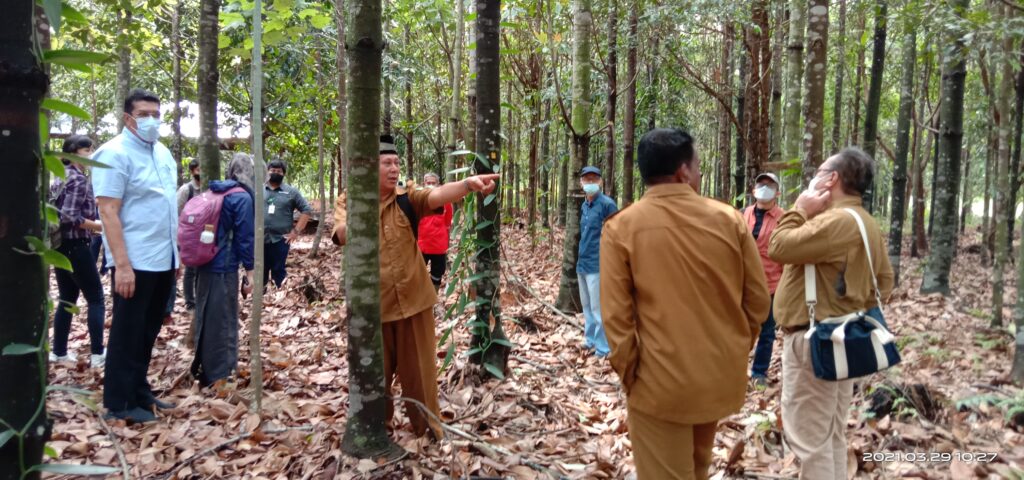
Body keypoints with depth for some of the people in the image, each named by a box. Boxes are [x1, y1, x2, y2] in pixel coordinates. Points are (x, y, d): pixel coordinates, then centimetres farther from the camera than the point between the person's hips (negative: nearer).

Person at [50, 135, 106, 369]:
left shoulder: (61, 177, 14)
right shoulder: (79, 179, -14)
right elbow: (70, 216, -23)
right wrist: (99, 226, -13)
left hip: (60, 245, 9)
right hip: (76, 246, -9)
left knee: (67, 299, 15)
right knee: (96, 298, -4)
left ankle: (58, 351, 20)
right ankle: (97, 354, -5)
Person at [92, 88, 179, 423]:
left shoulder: (162, 152, 13)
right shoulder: (115, 154, -11)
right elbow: (108, 212, -16)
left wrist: (175, 254, 15)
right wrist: (122, 264, -22)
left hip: (163, 260, 7)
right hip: (135, 262, -7)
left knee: (148, 332, 16)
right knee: (128, 333, 2)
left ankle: (139, 391, 27)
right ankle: (119, 403, 12)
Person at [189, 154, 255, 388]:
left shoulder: (215, 192, 11)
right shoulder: (242, 197, -12)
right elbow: (245, 237, -14)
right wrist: (250, 270, -9)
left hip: (205, 264, 8)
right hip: (224, 267, -8)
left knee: (206, 318, 17)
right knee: (223, 321, 1)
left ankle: (204, 369, 29)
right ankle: (219, 375, 8)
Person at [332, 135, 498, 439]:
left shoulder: (407, 201, -1)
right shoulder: (347, 203, -3)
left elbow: (439, 195, -21)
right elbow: (343, 234, -23)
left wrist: (469, 183, -42)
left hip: (413, 300, 1)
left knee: (419, 370, 10)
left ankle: (428, 427, 27)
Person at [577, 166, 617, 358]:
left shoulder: (607, 204, -12)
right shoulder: (584, 205, 12)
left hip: (597, 264, -8)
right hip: (582, 263, 8)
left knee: (598, 308, -4)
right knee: (587, 306, 18)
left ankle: (603, 348, 5)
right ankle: (590, 339, 31)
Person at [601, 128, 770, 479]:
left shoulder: (621, 227, -11)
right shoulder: (729, 219, -4)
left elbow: (616, 316, -14)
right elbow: (758, 300, 1)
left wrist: (629, 373, -1)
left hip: (660, 382, -3)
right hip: (722, 376, 4)